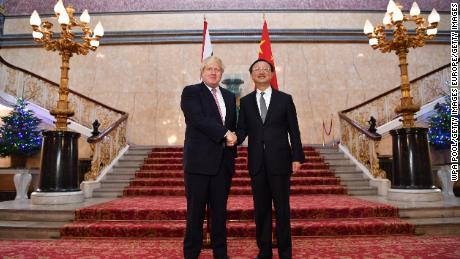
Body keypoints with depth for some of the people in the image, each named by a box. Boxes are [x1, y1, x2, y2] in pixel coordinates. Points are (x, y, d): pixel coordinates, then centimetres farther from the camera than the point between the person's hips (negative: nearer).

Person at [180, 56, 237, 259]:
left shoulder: (229, 96, 17)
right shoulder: (191, 92, 0)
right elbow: (199, 119, -14)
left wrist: (232, 140, 8)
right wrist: (225, 133, -13)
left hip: (223, 161, 5)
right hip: (199, 160, -4)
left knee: (220, 210, 11)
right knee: (196, 211, 4)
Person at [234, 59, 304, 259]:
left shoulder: (285, 99, 5)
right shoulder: (245, 102, 10)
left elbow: (294, 131, 2)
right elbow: (242, 129, 3)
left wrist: (297, 157, -4)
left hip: (279, 161, -2)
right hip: (257, 163, 2)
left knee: (282, 208, 6)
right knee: (261, 209, 9)